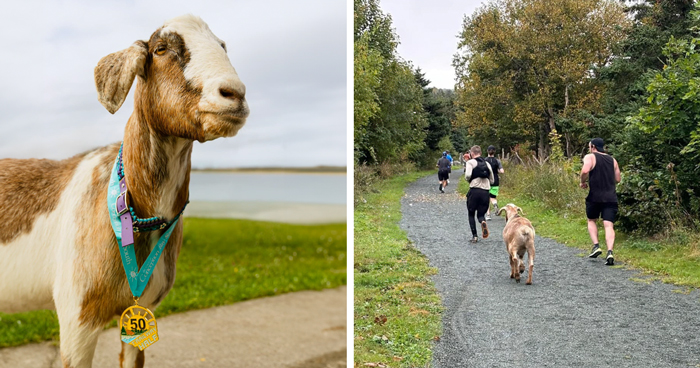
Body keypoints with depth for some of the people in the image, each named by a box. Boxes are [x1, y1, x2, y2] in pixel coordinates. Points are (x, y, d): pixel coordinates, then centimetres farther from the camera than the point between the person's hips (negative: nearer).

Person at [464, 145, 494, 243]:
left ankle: (474, 236, 6)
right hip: (486, 191, 4)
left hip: (474, 190, -3)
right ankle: (483, 222, -22)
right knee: (481, 214, 14)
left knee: (471, 214, 14)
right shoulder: (487, 163, 14)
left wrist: (468, 179, 5)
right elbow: (492, 180, 16)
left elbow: (468, 175, -16)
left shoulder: (470, 162, -1)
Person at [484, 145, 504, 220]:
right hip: (495, 182, 1)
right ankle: (495, 204, -20)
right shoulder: (497, 161, -1)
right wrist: (497, 172, 11)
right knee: (493, 197, 14)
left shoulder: (484, 160, -5)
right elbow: (501, 171, -9)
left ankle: (488, 214, 2)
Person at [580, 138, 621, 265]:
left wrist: (582, 182, -3)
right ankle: (610, 252, -18)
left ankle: (596, 246, 6)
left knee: (591, 220, 19)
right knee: (609, 225, -2)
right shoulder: (612, 160, 14)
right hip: (611, 197, 3)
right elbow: (617, 179, 15)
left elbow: (585, 171, -21)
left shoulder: (590, 157, -2)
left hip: (595, 196, -3)